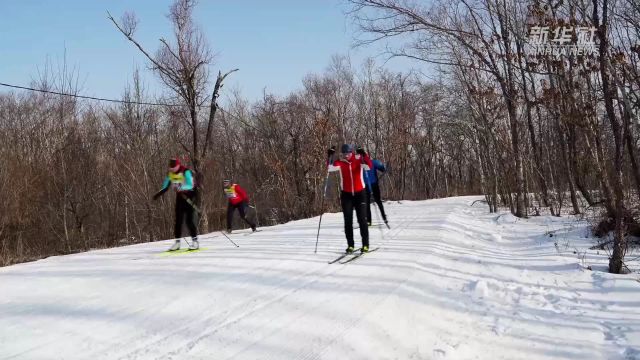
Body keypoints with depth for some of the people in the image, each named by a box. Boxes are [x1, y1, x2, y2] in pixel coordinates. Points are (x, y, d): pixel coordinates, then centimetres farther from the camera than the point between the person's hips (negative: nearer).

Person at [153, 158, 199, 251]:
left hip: (189, 196, -6)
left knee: (190, 220, -10)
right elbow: (165, 187, 9)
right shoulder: (170, 174, 0)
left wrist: (181, 188, -48)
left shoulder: (186, 172, -20)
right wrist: (158, 194, -7)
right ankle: (177, 241, 8)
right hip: (180, 196, 6)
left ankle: (195, 241, -2)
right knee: (178, 219, 3)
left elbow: (190, 185, -31)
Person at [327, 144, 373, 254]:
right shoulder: (340, 162, -3)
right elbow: (331, 168, -20)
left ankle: (365, 245, 5)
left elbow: (369, 167, -22)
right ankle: (350, 245, 9)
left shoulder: (358, 159, -6)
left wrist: (364, 155, -34)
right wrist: (330, 156, -31)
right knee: (348, 221, 2)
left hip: (359, 193, -2)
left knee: (362, 220, -2)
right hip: (346, 194, 2)